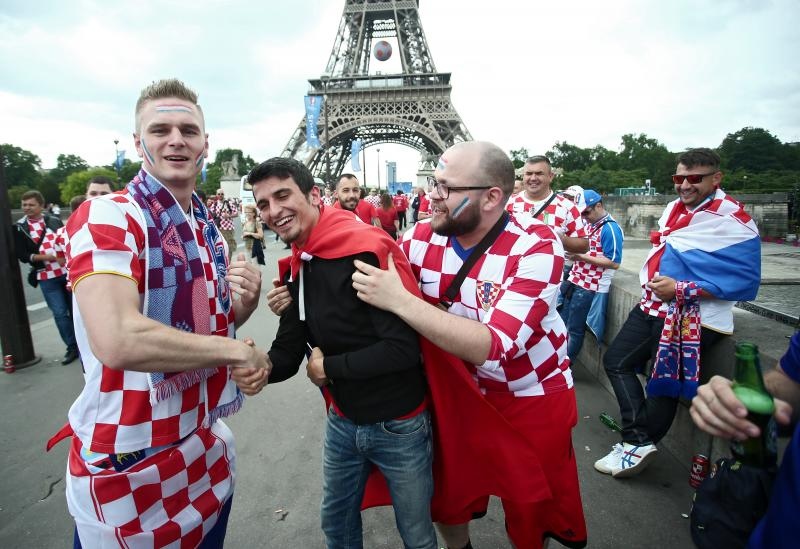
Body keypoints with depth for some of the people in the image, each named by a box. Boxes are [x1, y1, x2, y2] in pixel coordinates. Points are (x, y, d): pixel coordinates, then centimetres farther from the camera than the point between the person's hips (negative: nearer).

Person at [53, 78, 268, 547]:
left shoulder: (209, 228, 7)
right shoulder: (106, 217, -17)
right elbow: (116, 340, -32)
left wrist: (246, 301, -9)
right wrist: (239, 351, -21)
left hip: (208, 444, 7)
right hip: (131, 463, -7)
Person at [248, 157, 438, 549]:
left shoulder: (368, 251, -24)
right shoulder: (295, 268, 2)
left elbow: (404, 348, -28)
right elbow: (289, 350, 1)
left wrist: (329, 367, -17)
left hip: (398, 424, -7)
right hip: (343, 420, 7)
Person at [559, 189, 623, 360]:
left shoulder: (610, 229, -16)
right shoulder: (590, 224, 9)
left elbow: (614, 263, -20)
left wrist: (583, 257, -21)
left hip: (589, 288, -8)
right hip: (575, 282, 8)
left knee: (574, 330, 5)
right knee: (561, 324, 16)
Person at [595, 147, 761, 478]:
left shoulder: (733, 221, -15)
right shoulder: (676, 207, 8)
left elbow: (745, 283, -19)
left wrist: (680, 289, -23)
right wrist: (652, 283, 9)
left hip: (692, 319, -9)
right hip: (653, 306, 9)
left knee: (665, 386, 2)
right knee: (616, 361, 8)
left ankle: (636, 447, 19)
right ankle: (639, 440, 11)